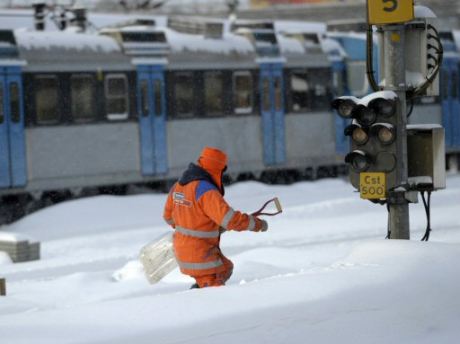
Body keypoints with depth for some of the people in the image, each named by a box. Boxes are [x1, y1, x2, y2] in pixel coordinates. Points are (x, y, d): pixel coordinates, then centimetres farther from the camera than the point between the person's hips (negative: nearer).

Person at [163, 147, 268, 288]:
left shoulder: (179, 186, 4)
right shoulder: (206, 192, -23)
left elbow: (169, 216, 17)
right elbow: (231, 219, -27)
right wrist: (257, 223, -14)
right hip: (200, 253, -9)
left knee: (224, 269, 24)